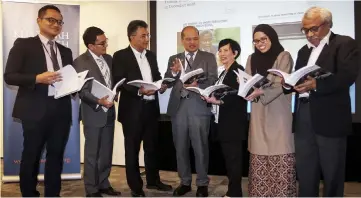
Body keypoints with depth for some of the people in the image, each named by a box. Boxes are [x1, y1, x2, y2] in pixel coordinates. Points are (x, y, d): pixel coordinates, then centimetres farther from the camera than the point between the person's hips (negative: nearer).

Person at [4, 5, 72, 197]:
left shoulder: (66, 51, 16)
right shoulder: (23, 44, 1)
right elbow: (9, 76, -6)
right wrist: (37, 78, -19)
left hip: (61, 110, 5)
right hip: (36, 109, -4)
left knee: (56, 155, 11)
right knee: (31, 155, 8)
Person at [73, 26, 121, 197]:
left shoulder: (108, 58, 9)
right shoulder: (80, 62, -11)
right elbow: (82, 91, -15)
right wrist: (98, 101, -27)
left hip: (109, 111, 6)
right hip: (93, 113, -6)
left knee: (106, 152, 13)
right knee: (92, 153, 6)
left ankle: (103, 184, 28)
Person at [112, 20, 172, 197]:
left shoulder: (151, 55, 13)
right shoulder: (120, 56, -6)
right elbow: (119, 83, -13)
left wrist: (161, 85, -3)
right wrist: (139, 91, -25)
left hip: (151, 107, 6)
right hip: (132, 109, -6)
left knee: (152, 146, 16)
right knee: (132, 149, 6)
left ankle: (153, 180, 31)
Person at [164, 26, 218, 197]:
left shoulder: (209, 57, 6)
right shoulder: (174, 59, 14)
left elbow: (212, 81, -5)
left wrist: (197, 85, -24)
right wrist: (173, 72, -16)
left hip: (199, 107, -3)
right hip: (178, 107, 3)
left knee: (200, 148, 2)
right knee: (180, 148, 10)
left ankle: (202, 183, 16)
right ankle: (185, 182, 24)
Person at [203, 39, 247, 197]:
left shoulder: (238, 70, -9)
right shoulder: (224, 73, 19)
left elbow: (238, 96, -19)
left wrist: (219, 101, -28)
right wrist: (211, 97, -1)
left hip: (233, 123, -9)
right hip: (224, 122, 9)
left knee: (234, 158, -2)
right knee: (228, 158, 13)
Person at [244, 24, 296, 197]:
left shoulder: (283, 56, 0)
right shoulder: (252, 59, 15)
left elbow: (281, 85, -10)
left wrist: (260, 92, -25)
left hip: (278, 114, -4)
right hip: (259, 115, 4)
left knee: (280, 156, -4)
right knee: (259, 156, 3)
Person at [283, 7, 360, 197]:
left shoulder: (345, 44, -1)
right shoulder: (304, 51, 19)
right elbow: (299, 80, 15)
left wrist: (316, 84, -27)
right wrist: (288, 83, -7)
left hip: (330, 117, -5)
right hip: (304, 116, 6)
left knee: (332, 173, 7)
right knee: (305, 172, 12)